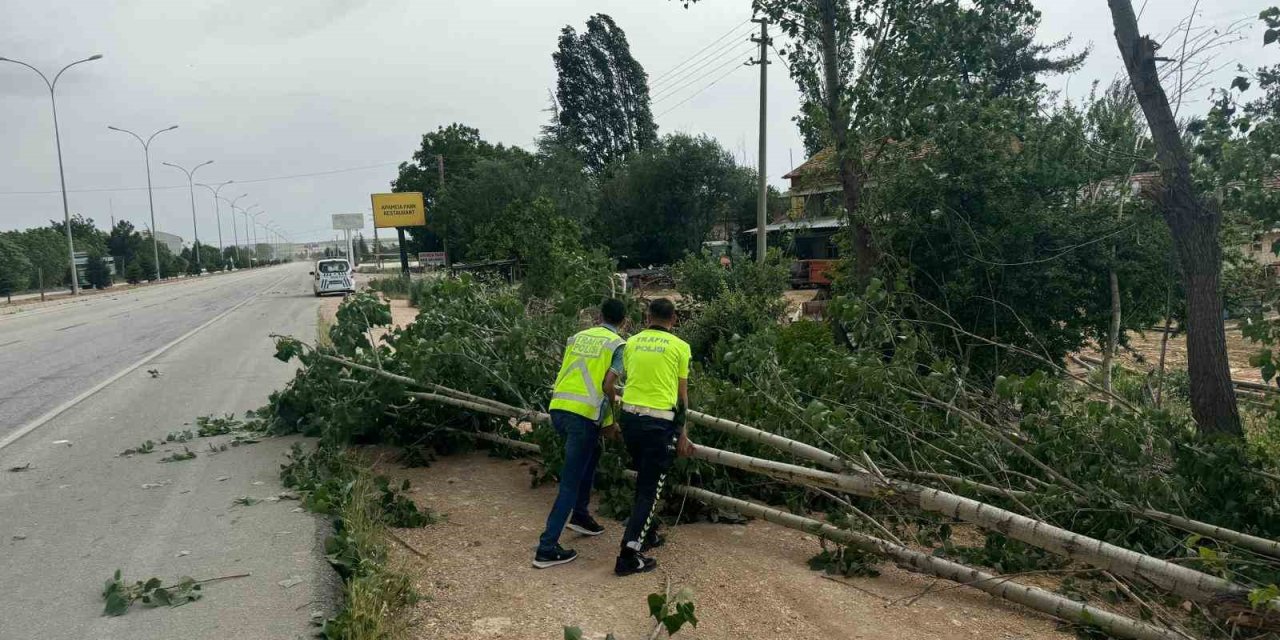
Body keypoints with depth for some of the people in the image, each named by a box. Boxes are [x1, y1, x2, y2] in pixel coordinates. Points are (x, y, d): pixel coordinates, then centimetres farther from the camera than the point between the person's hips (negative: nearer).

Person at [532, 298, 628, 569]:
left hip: (558, 407, 7)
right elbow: (608, 385, -12)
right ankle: (547, 547, -1)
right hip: (584, 414, -6)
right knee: (571, 481, -1)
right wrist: (613, 414, 6)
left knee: (591, 455, 30)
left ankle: (580, 514, 34)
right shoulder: (618, 345, 0)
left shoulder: (578, 337, 16)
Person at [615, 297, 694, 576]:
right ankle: (629, 555, -2)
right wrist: (682, 432, 11)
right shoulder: (679, 346, -1)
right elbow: (681, 395, 2)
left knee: (643, 480, 23)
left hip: (629, 416, 5)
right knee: (650, 488, 2)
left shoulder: (631, 342, 8)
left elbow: (630, 379, 12)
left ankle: (645, 534, 35)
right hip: (659, 422, -5)